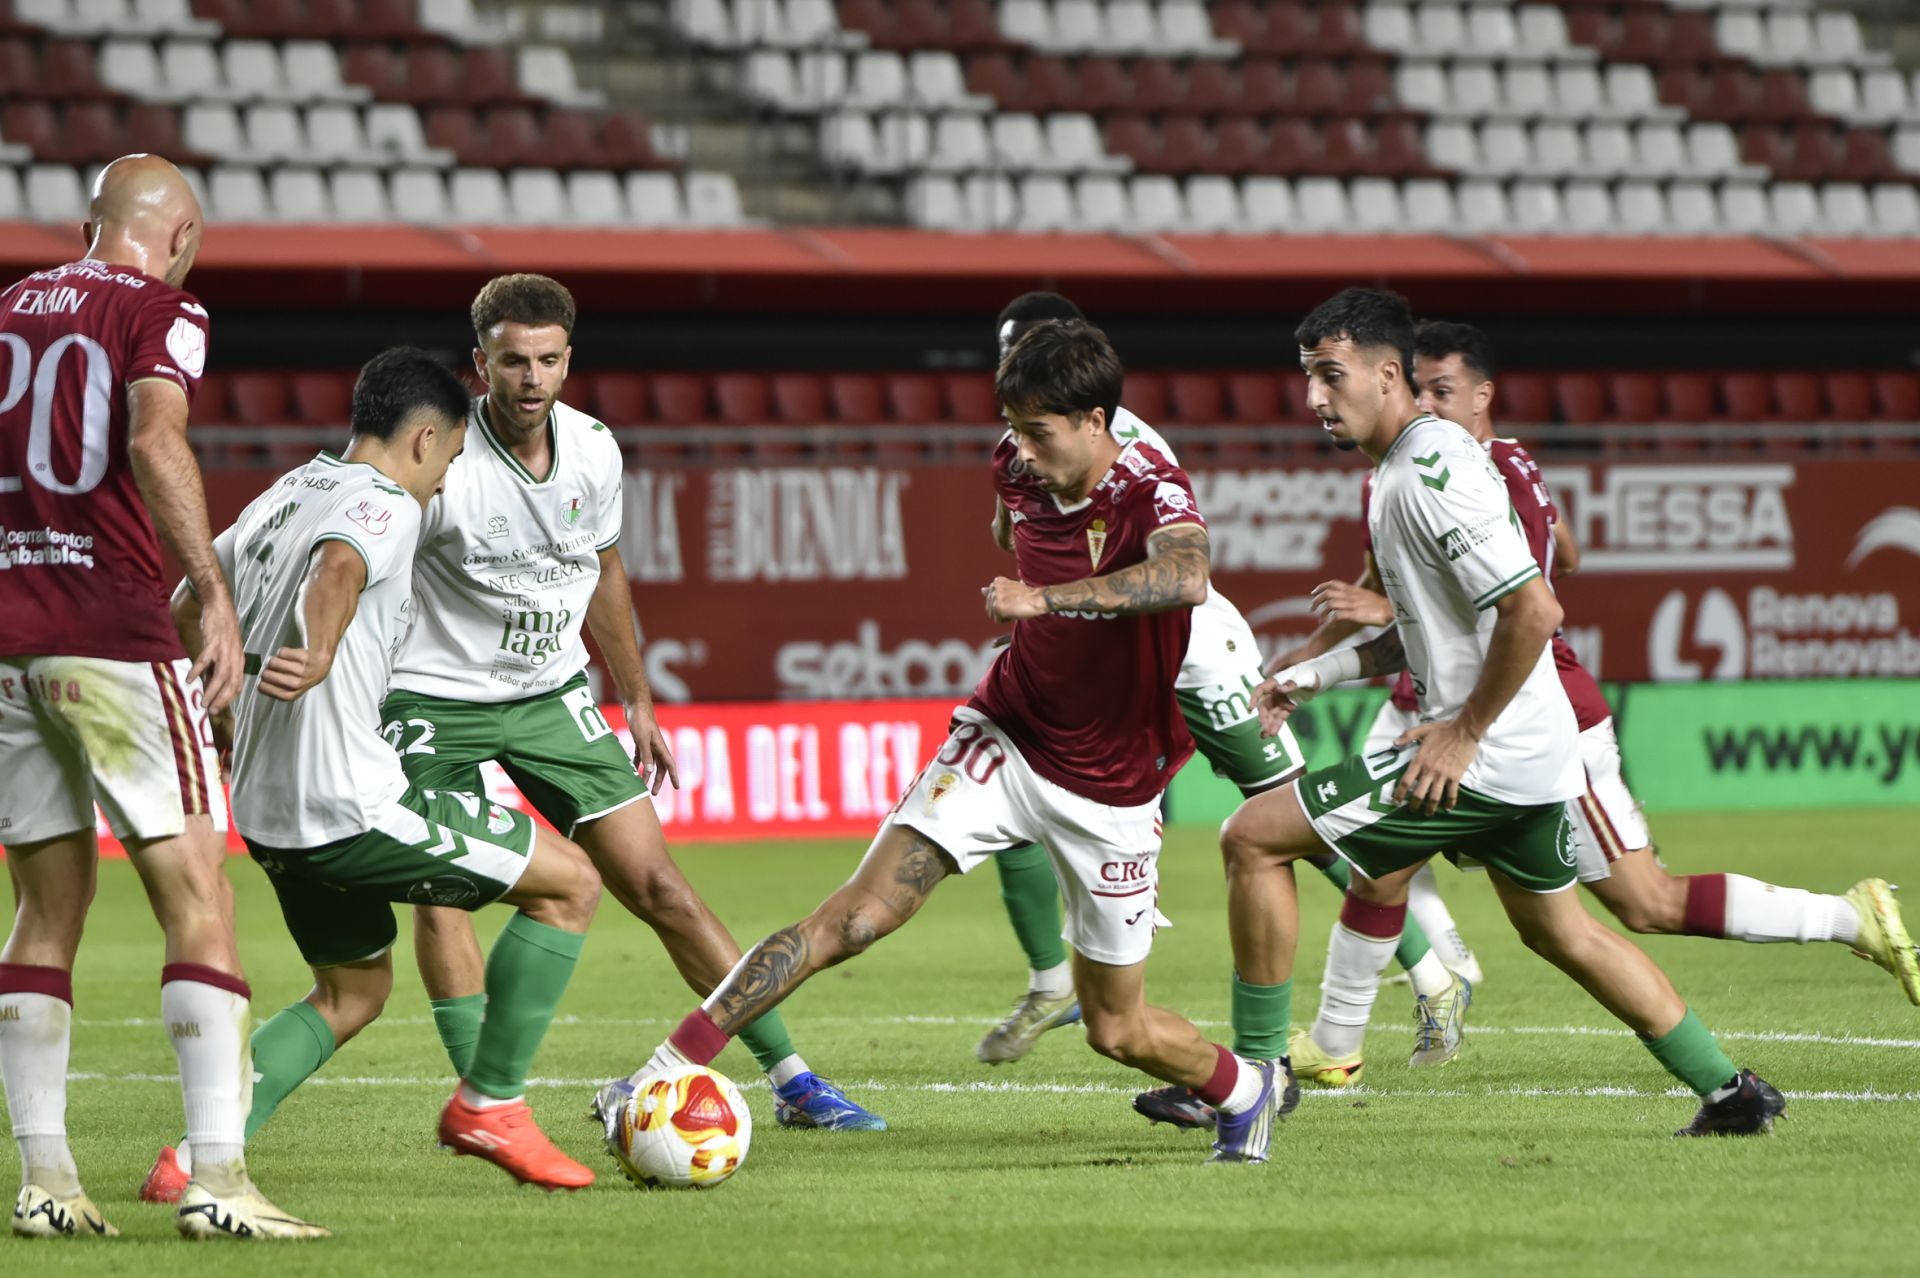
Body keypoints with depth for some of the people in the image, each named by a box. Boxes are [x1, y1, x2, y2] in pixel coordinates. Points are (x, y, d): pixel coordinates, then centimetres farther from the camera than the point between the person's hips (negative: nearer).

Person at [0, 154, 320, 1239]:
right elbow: (154, 439, -19)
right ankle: (219, 1178, -14)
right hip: (111, 633, -6)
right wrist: (217, 597, -23)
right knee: (199, 899, -4)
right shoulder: (163, 310, -2)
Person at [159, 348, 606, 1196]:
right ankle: (489, 1105, 8)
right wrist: (320, 661, -48)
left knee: (352, 992, 26)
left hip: (267, 812, 9)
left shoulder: (281, 498, 17)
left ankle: (203, 1150, 8)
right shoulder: (386, 506, -10)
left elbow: (183, 612, 26)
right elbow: (339, 567, -34)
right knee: (571, 882, 3)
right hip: (348, 803, -9)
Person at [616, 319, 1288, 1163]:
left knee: (1116, 1029, 6)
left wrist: (1045, 597, -53)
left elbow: (1185, 578, -47)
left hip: (1110, 788, -3)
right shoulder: (1017, 470, -4)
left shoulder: (1154, 492, -22)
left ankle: (1247, 1087, 38)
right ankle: (670, 1070, -21)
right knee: (856, 916, -17)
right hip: (1006, 741, 3)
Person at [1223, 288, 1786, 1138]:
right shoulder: (1401, 468, 13)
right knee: (1556, 932, 25)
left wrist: (1464, 733, -19)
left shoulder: (1431, 471, -19)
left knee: (1253, 837, -7)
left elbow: (1532, 610, -26)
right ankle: (1730, 1092, 29)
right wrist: (1315, 676, 15)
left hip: (1482, 752, -10)